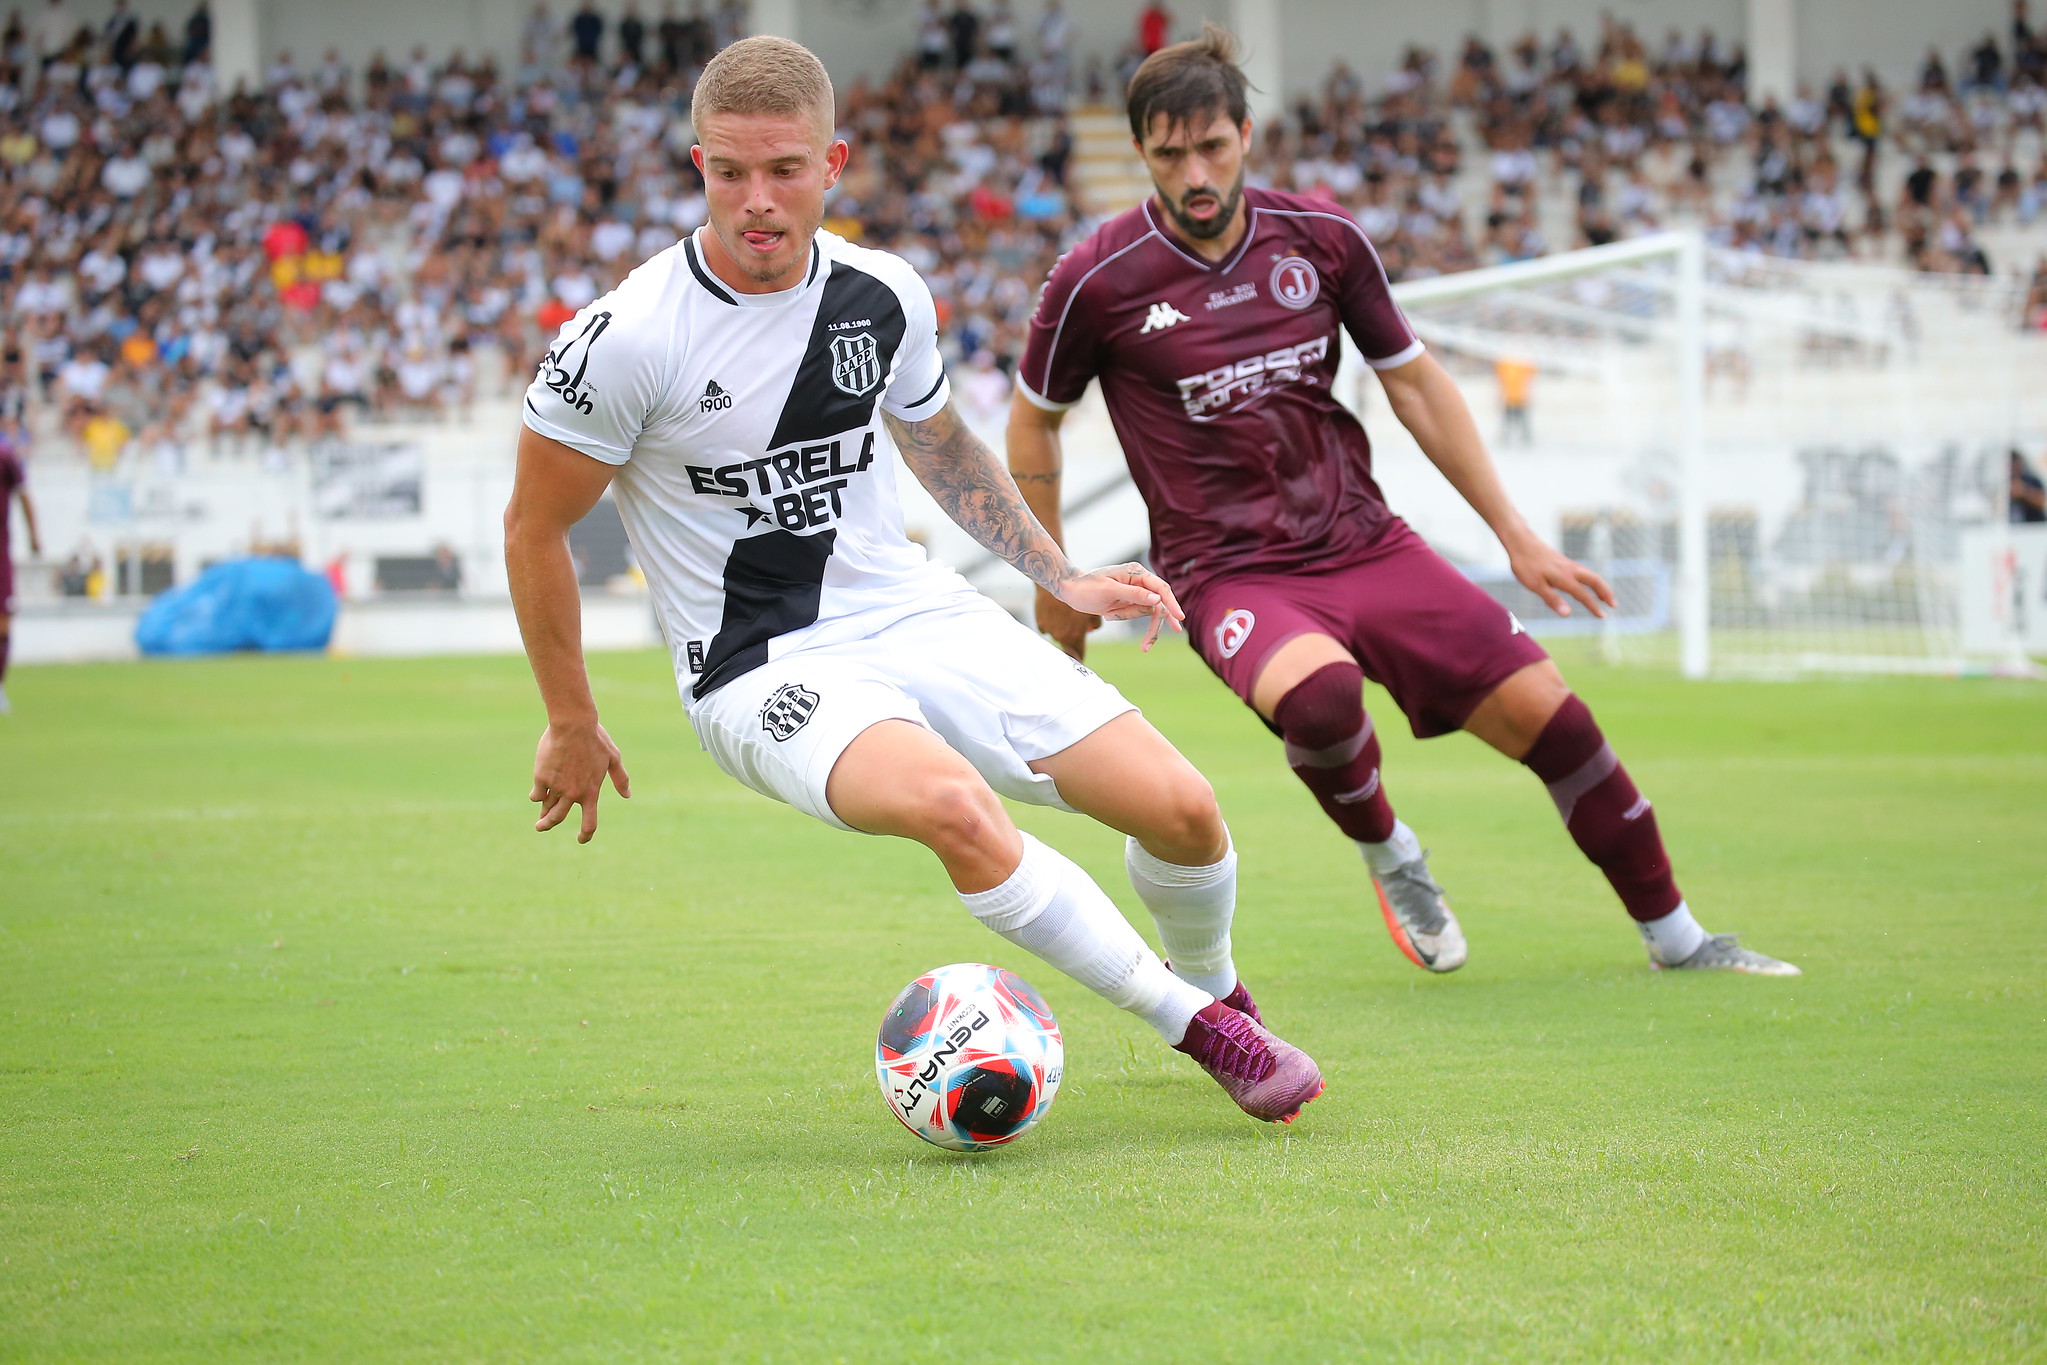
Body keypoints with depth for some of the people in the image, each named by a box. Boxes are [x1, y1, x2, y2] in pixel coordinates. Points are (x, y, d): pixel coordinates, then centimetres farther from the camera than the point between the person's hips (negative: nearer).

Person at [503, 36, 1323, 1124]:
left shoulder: (884, 296, 0)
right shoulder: (627, 339, -16)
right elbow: (534, 526, -4)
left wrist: (1062, 578, 18)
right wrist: (571, 726, 1)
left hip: (915, 616, 5)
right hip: (760, 670, -5)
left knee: (1181, 809, -9)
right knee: (951, 802, -37)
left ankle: (1212, 985, 27)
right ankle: (1196, 1026, -19)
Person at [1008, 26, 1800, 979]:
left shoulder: (1319, 238, 0)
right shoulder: (1097, 281, -9)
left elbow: (1416, 385, 11)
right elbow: (1033, 422, 7)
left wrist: (1515, 536, 10)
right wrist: (1054, 587, 9)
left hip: (1362, 541, 4)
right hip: (1228, 571, -4)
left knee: (1544, 711, -5)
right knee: (1319, 692, -37)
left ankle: (1674, 935, 15)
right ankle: (1384, 850, -3)